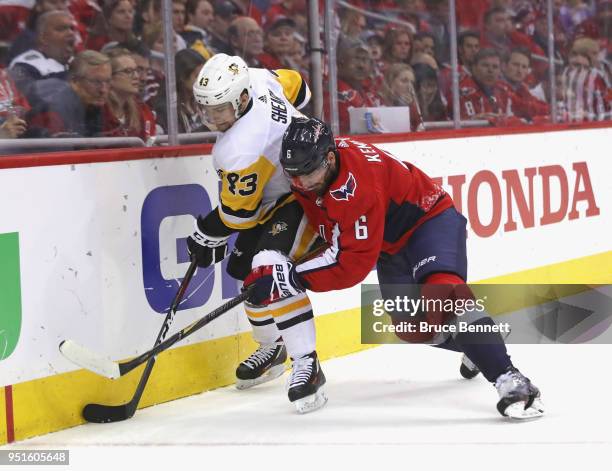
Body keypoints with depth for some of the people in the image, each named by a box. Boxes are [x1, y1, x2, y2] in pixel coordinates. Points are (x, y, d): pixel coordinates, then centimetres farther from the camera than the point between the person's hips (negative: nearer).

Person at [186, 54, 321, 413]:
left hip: (302, 198, -11)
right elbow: (297, 86, 8)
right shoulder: (255, 79, -13)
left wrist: (207, 236, -4)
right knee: (244, 269, 13)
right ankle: (272, 349, 33)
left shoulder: (240, 149, -35)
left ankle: (305, 363, -25)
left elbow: (237, 212, -22)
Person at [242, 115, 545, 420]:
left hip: (430, 220, -9)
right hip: (391, 243, 9)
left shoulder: (356, 186, -37)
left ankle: (509, 380, -37)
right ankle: (477, 349, 31)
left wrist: (291, 278, -37)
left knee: (440, 292, -34)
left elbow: (354, 261, -36)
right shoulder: (308, 161, -12)